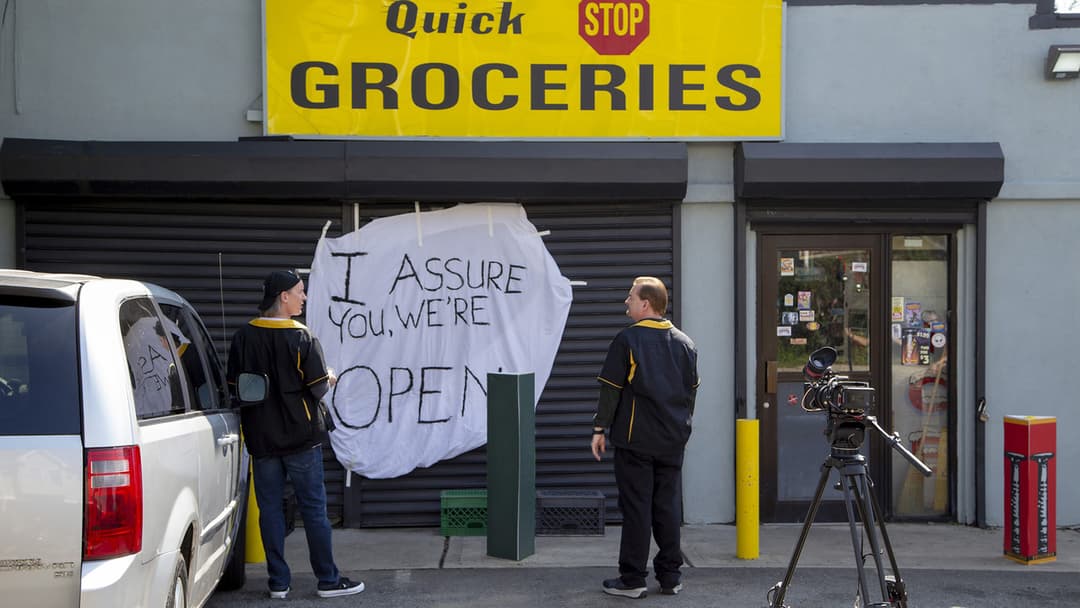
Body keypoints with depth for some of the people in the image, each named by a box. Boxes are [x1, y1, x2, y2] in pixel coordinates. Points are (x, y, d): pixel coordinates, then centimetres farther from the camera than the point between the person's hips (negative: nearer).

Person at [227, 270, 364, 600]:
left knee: (270, 509, 9)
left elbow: (234, 388, 4)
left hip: (261, 438, 4)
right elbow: (318, 389, -13)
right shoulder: (302, 338, -12)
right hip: (300, 437, -3)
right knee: (314, 508, 4)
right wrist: (329, 379, 8)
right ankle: (328, 580, 11)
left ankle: (278, 583, 11)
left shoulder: (243, 338, 0)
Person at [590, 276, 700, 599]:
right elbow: (691, 390, 15)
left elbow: (611, 389, -10)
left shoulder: (627, 340, -10)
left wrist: (599, 429, -2)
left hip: (635, 439, -5)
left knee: (636, 506, 1)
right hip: (673, 440, 5)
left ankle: (632, 578, 6)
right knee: (668, 506, 11)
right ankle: (670, 577, 16)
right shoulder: (685, 343, 7)